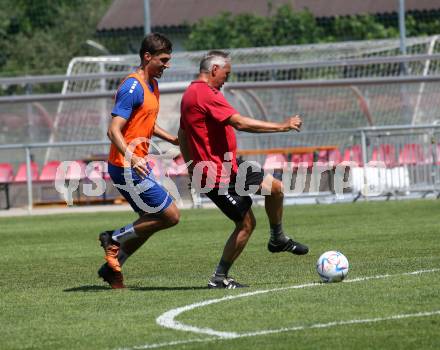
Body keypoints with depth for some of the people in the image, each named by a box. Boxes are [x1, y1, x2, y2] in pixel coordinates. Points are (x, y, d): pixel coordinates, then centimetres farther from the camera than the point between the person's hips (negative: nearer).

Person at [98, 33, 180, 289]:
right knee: (170, 216, -9)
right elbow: (114, 131, -25)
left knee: (152, 221, 12)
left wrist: (173, 139, 20)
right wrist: (132, 158, -39)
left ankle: (112, 267, 19)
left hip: (139, 165, 10)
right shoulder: (133, 88, -18)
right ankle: (115, 239, 2)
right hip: (127, 168, -10)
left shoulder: (152, 85, 13)